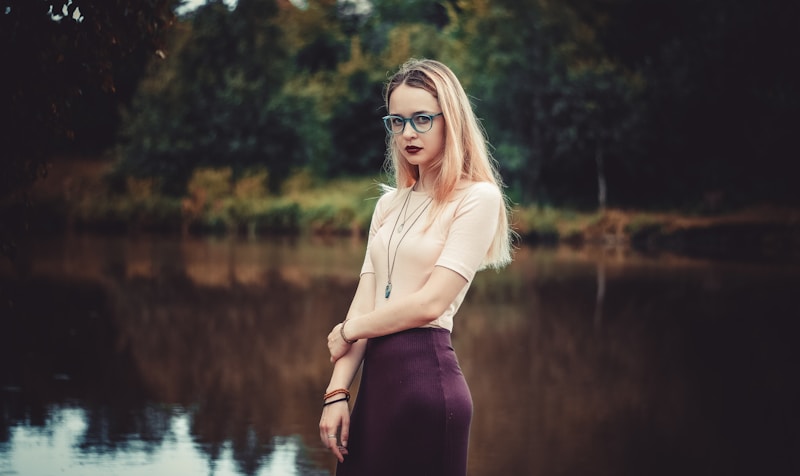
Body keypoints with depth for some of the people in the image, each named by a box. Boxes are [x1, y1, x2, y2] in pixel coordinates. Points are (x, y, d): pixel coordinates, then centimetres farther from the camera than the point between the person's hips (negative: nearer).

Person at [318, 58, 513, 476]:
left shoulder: (477, 198, -6)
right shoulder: (389, 205, 15)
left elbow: (430, 302, -13)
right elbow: (365, 298, 7)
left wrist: (348, 331, -1)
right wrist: (337, 392, -3)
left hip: (426, 375, -6)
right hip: (374, 378, 6)